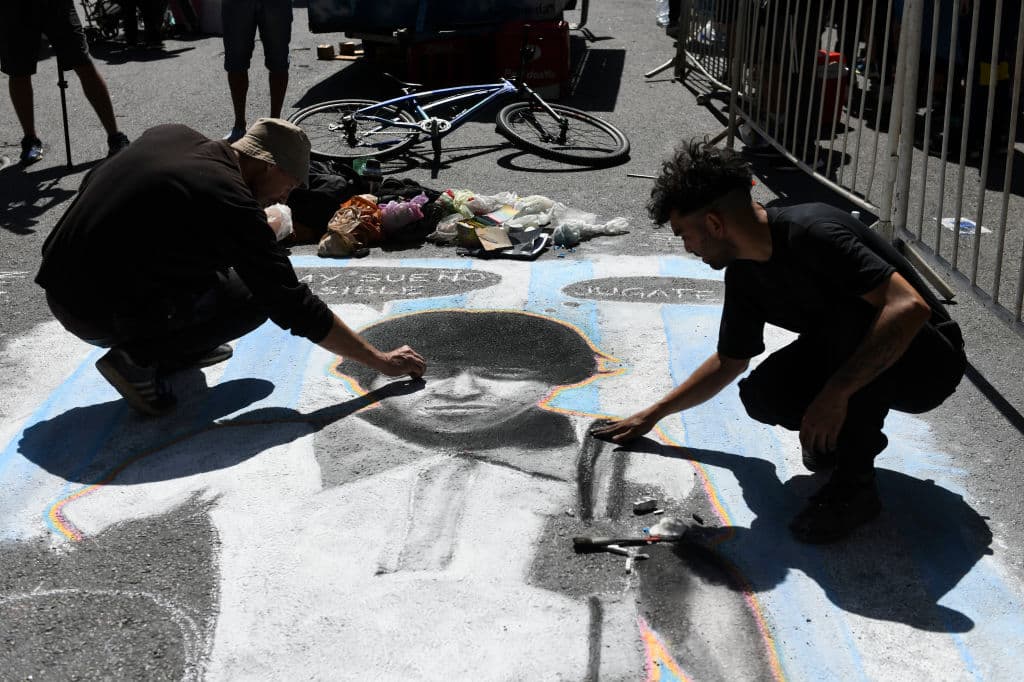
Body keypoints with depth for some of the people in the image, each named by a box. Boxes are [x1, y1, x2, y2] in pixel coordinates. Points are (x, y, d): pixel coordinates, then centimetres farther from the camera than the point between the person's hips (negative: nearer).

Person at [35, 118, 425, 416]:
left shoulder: (171, 135, 4)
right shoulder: (231, 205, -18)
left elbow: (90, 184, 22)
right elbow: (294, 307, -15)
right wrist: (381, 361, -7)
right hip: (97, 318, -8)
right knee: (253, 298, 2)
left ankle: (180, 349, 20)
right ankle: (140, 360, -5)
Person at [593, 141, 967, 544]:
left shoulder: (812, 232, -29)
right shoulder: (744, 274, -2)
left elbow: (910, 307, -38)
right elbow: (729, 362, 13)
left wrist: (835, 392, -38)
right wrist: (653, 414, 17)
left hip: (927, 358, -7)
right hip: (850, 355, 7)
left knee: (848, 313, -36)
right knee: (763, 396, -17)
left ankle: (855, 484, -24)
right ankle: (852, 431, 11)